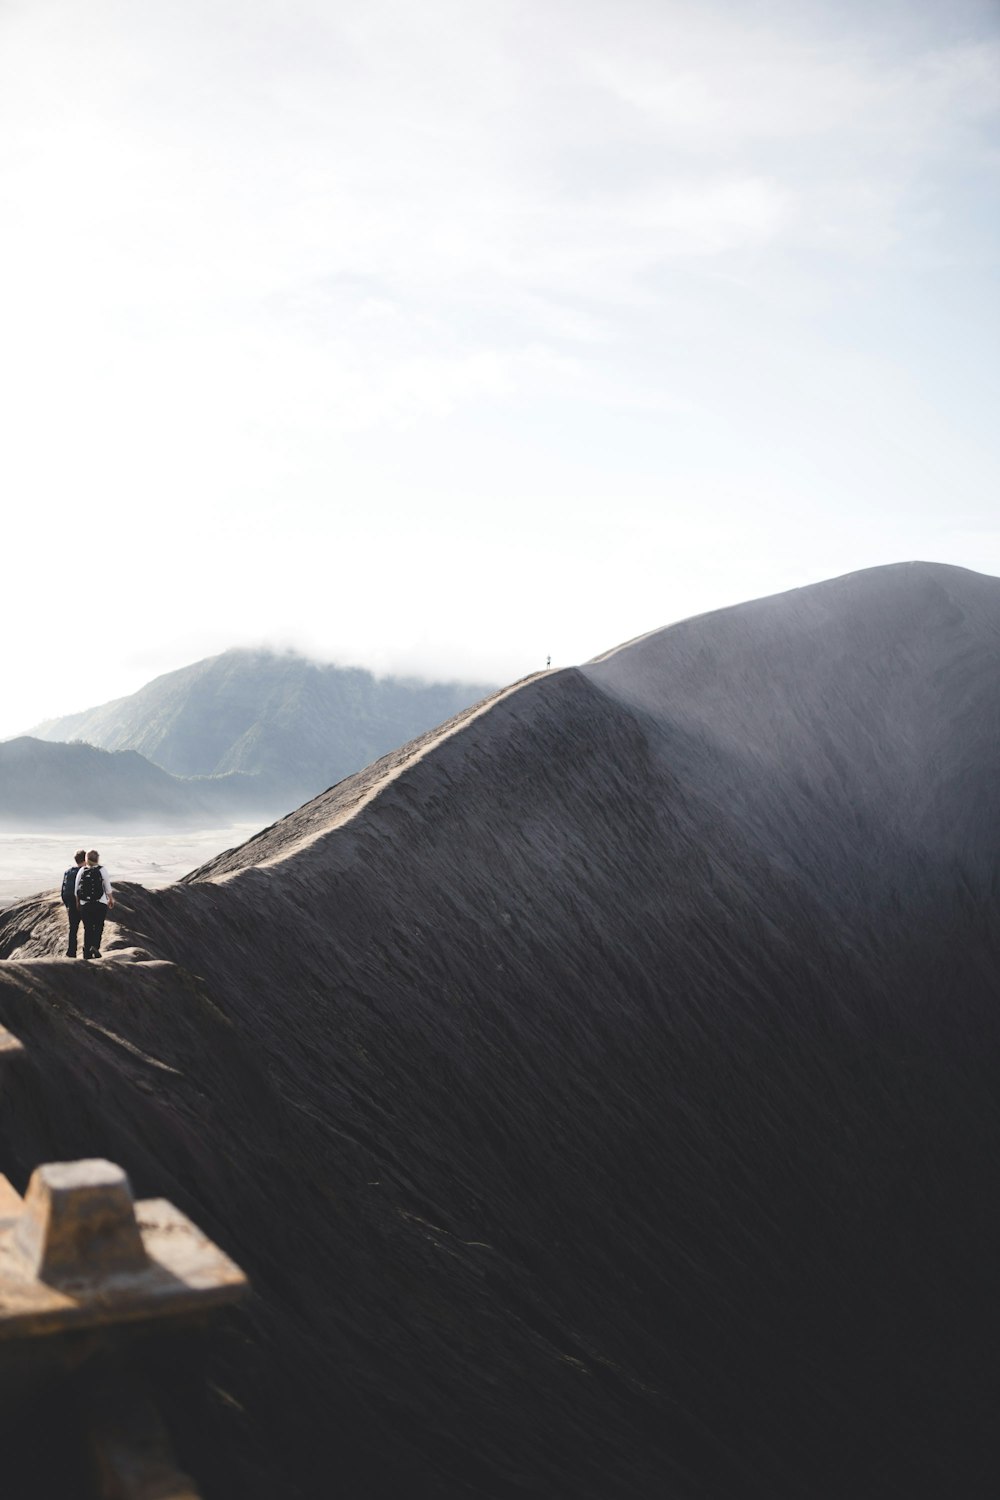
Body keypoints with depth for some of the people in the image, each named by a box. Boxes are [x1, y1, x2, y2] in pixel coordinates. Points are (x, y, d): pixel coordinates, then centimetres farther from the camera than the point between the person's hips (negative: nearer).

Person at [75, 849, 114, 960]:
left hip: (84, 904, 2)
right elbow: (108, 887, -1)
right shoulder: (102, 870, -4)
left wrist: (77, 902, 16)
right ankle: (95, 946, -14)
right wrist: (111, 899, 13)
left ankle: (87, 952, 9)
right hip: (100, 903, -2)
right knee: (99, 926, 7)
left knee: (87, 928, 9)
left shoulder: (81, 871, 2)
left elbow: (77, 889, 5)